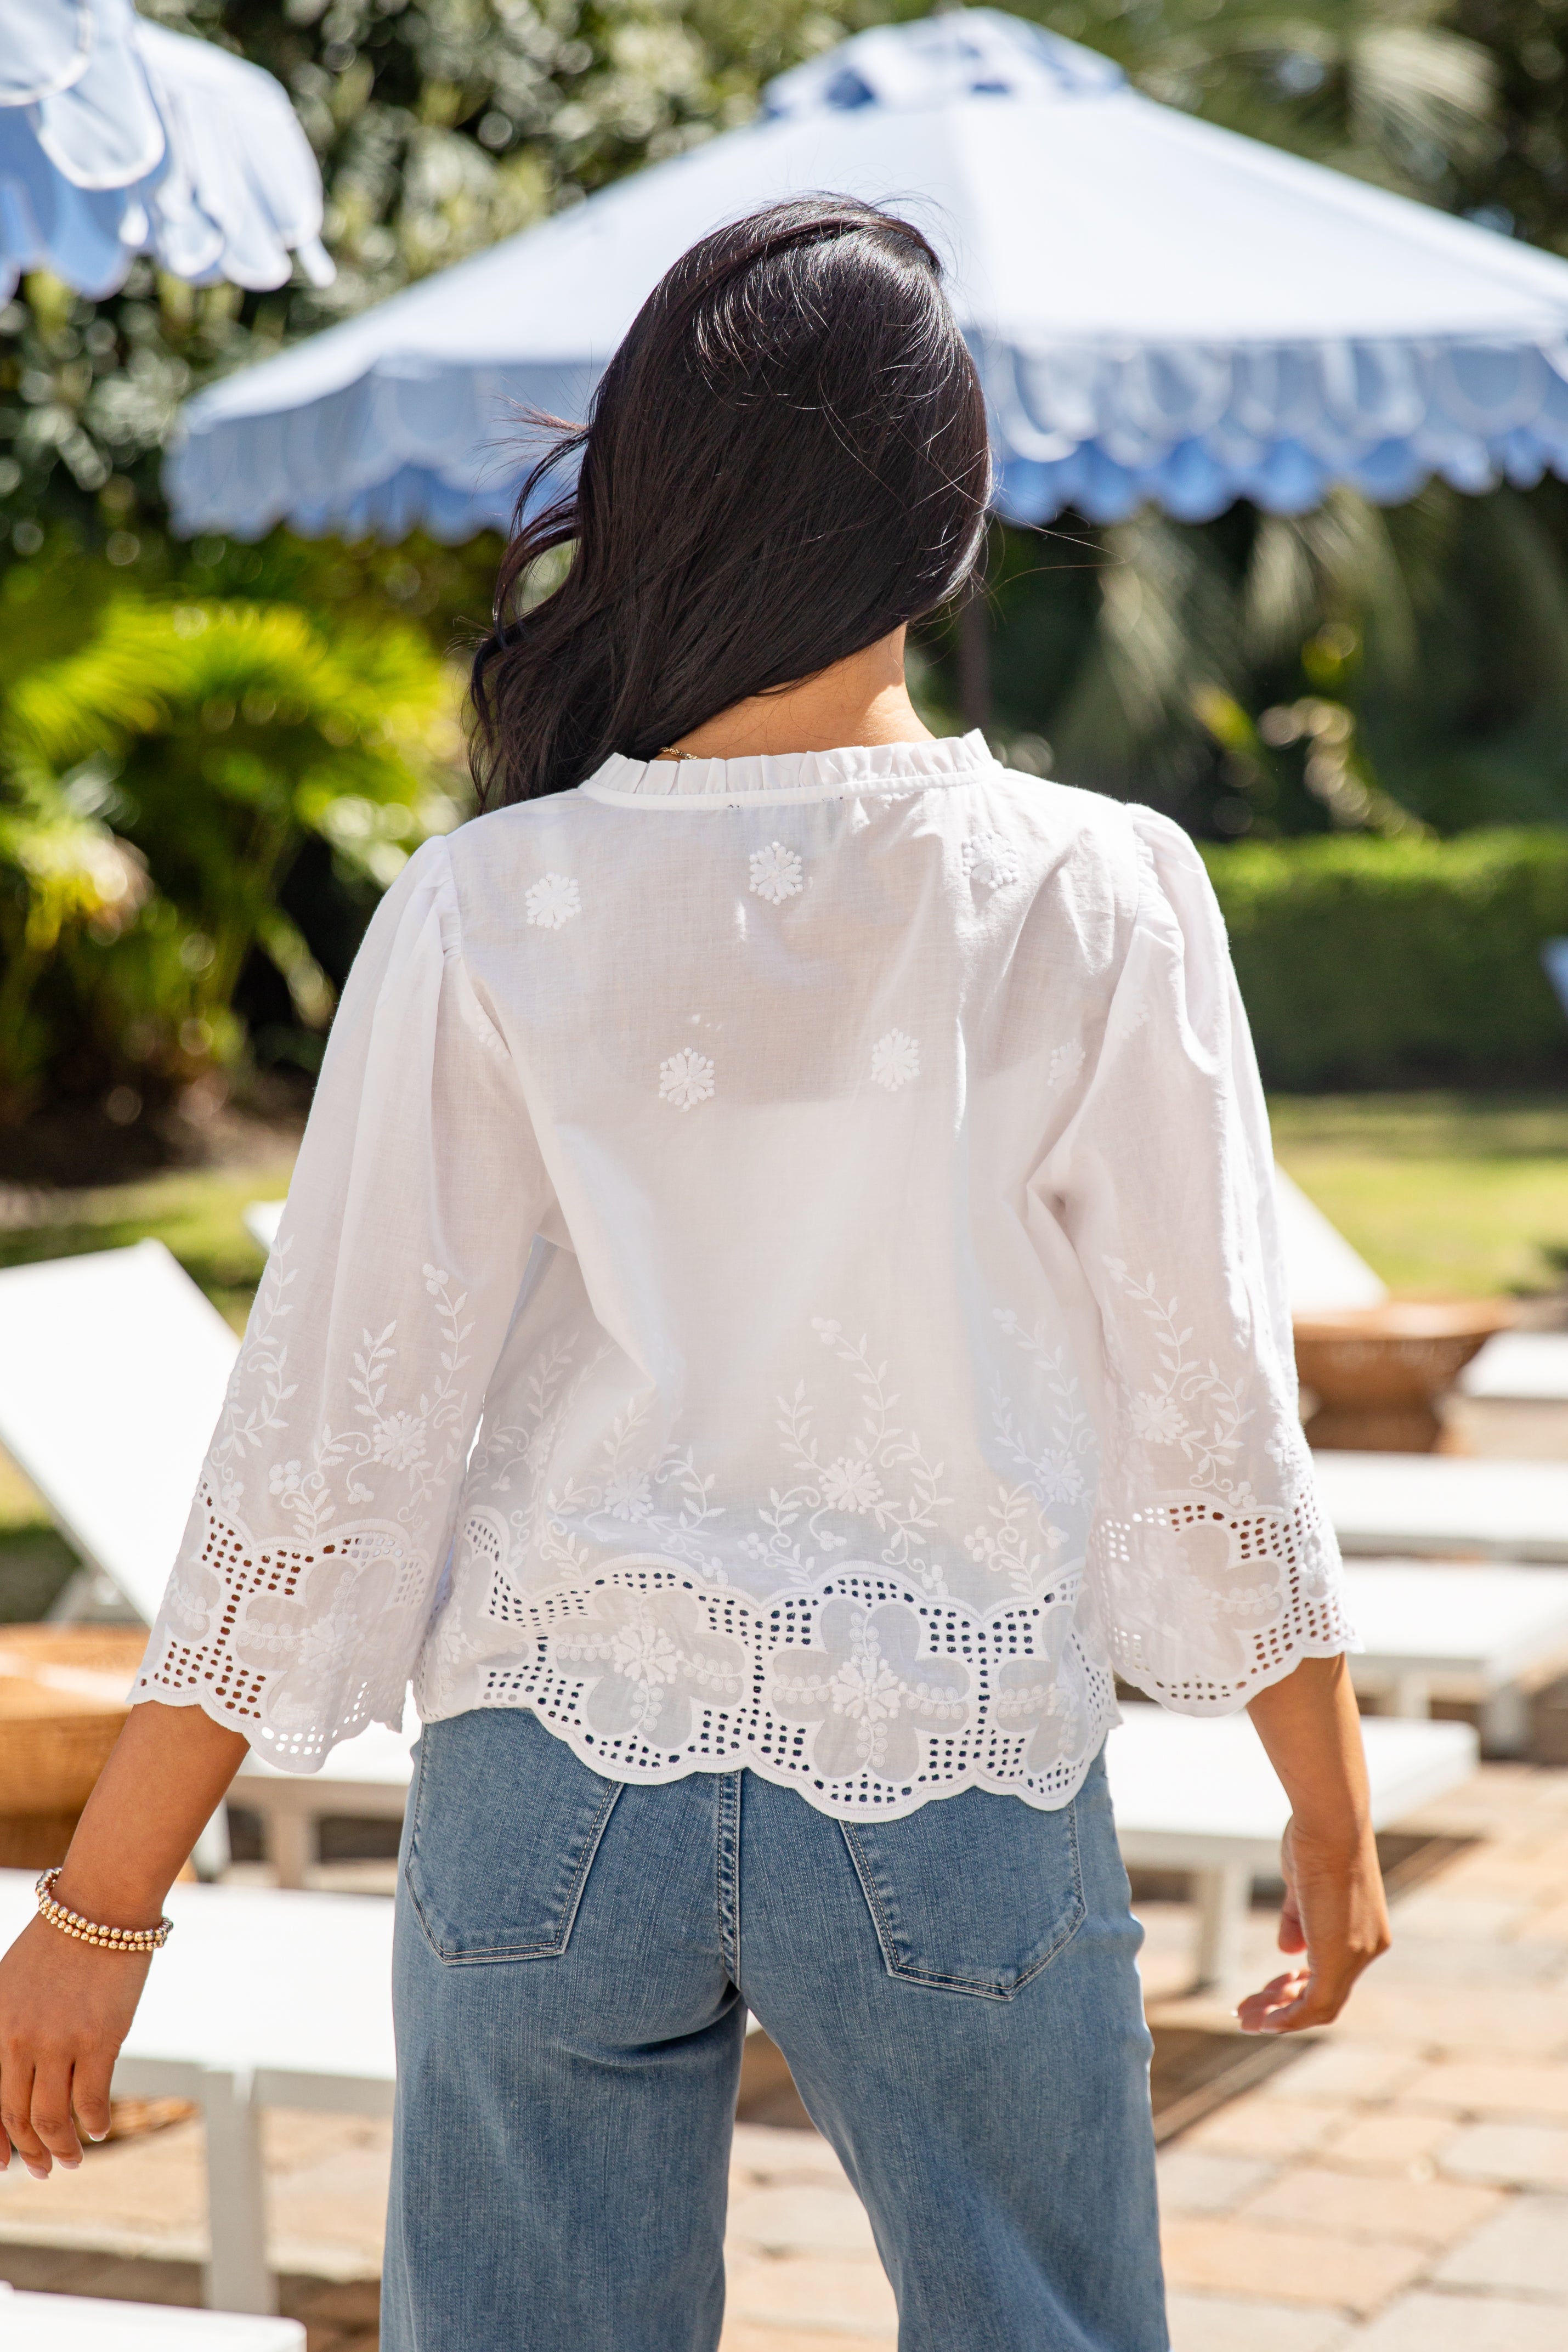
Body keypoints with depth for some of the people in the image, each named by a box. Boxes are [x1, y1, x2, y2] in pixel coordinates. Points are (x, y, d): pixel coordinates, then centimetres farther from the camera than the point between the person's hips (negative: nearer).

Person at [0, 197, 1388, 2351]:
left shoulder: (490, 918, -9)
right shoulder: (1093, 903, -10)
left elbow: (323, 1443, -8)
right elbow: (1209, 1409, -5)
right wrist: (1335, 1815, 10)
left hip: (559, 1776, 1)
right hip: (953, 1789, 0)